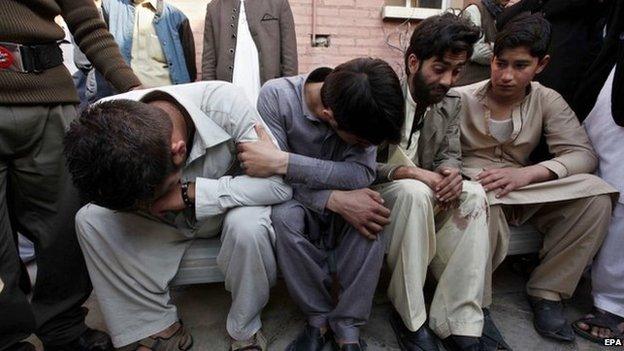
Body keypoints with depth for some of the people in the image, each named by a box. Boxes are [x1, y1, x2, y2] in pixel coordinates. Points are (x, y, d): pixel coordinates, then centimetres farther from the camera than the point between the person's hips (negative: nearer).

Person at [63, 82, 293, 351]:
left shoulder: (224, 103, -33)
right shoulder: (108, 121, -23)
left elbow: (280, 182, -33)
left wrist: (190, 192, -35)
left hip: (229, 208, -3)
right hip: (171, 220, 3)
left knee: (247, 226, -35)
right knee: (89, 219, -16)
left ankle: (245, 329, -7)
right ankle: (158, 328, -6)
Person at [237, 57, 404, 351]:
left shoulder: (363, 111, -17)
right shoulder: (276, 96, -22)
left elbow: (362, 174, -27)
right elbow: (276, 180, -21)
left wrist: (283, 162, -37)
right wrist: (335, 199, -37)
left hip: (344, 206, 2)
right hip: (298, 203, -1)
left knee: (371, 218, -30)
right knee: (284, 217, -34)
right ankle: (318, 317, -12)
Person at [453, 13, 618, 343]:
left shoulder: (548, 101, 1)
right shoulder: (461, 99, -6)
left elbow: (583, 153, -7)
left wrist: (527, 173, -25)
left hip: (522, 193, 4)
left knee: (596, 194, -19)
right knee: (484, 197, -38)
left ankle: (547, 291, -4)